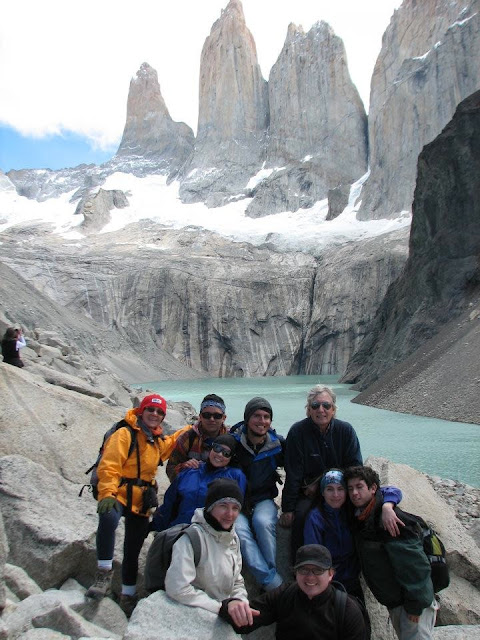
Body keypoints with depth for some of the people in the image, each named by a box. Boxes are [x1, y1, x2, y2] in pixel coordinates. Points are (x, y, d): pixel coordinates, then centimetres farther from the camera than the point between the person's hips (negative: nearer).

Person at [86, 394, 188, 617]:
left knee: (133, 551, 14)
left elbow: (172, 442, 34)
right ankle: (104, 572, -22)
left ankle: (128, 595, 33)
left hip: (141, 500, 6)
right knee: (109, 518, -38)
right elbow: (108, 466, -20)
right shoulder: (125, 434, -13)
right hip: (119, 494, -6)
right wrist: (107, 494, -32)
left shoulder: (159, 441, 11)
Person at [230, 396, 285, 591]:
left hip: (264, 500, 1)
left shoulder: (278, 443, -2)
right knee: (239, 528, -30)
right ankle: (273, 582, -25)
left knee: (263, 522, -31)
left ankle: (271, 573, -13)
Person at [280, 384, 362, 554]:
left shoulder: (346, 430, -4)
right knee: (301, 515, -29)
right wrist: (287, 509, -10)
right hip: (308, 492, -2)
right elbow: (293, 474, -9)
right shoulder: (298, 432, -10)